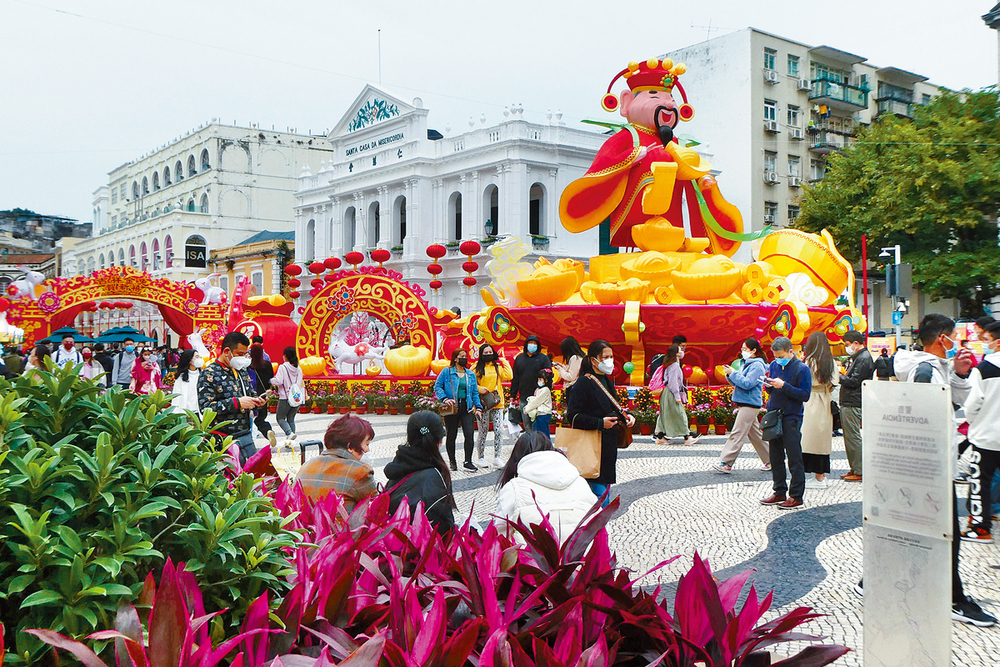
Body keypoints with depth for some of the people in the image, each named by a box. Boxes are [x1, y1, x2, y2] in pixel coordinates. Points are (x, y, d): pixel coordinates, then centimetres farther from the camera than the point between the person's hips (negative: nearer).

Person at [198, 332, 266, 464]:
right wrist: (237, 402, -22)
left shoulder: (242, 371, 15)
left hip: (246, 435, 7)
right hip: (224, 440, -7)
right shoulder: (209, 374, -9)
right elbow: (206, 407, -19)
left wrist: (256, 401, 3)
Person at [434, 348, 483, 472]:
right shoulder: (446, 372, 0)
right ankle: (452, 461, 20)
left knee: (469, 434, -10)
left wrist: (478, 407, 5)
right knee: (451, 436, 6)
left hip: (466, 408, 3)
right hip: (452, 408, -3)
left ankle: (468, 462, -1)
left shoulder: (471, 375, 14)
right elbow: (437, 387, -2)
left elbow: (475, 392, 15)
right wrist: (445, 399, -15)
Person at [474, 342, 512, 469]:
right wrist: (480, 389, -14)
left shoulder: (498, 367, 13)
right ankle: (481, 457, 15)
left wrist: (505, 362, 5)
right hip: (483, 403, -2)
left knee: (499, 430, -5)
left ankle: (497, 457, 4)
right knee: (483, 431, 3)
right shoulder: (477, 368, 5)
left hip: (497, 403, 2)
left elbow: (508, 376, -1)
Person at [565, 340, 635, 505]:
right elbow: (572, 416, -17)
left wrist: (626, 416, 4)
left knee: (605, 490, 13)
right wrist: (600, 423, -23)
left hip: (609, 446, 9)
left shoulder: (607, 382, 14)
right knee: (600, 494, -10)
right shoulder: (583, 383, -12)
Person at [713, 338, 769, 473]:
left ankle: (726, 463, -11)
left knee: (737, 434, -10)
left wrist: (733, 373, -16)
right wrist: (729, 375, 2)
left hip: (750, 405, -10)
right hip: (744, 404, 10)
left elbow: (747, 384, -22)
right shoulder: (746, 364, 16)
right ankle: (769, 460, 24)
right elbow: (738, 383, 19)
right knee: (755, 434, 15)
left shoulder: (757, 366, -12)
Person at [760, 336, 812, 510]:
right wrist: (769, 386, -5)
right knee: (775, 457, 12)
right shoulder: (774, 365, 10)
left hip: (791, 419, -6)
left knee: (794, 458, -2)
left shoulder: (802, 369, -8)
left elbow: (805, 395, -14)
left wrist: (784, 386, -21)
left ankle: (796, 497, 5)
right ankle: (779, 492, 22)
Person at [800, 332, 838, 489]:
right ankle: (823, 475, 19)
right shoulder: (832, 362, 6)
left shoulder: (811, 361, -12)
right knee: (823, 437, 13)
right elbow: (834, 383, 7)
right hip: (826, 403, 7)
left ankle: (819, 478, 0)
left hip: (812, 402, -7)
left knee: (813, 437, -2)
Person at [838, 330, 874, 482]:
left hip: (854, 405, -10)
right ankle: (853, 468, 19)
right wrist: (842, 375, 4)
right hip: (847, 404, 10)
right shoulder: (857, 357, 20)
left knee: (854, 437, -7)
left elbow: (853, 382, -18)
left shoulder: (864, 358, -13)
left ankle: (859, 472, -3)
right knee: (849, 437, 13)